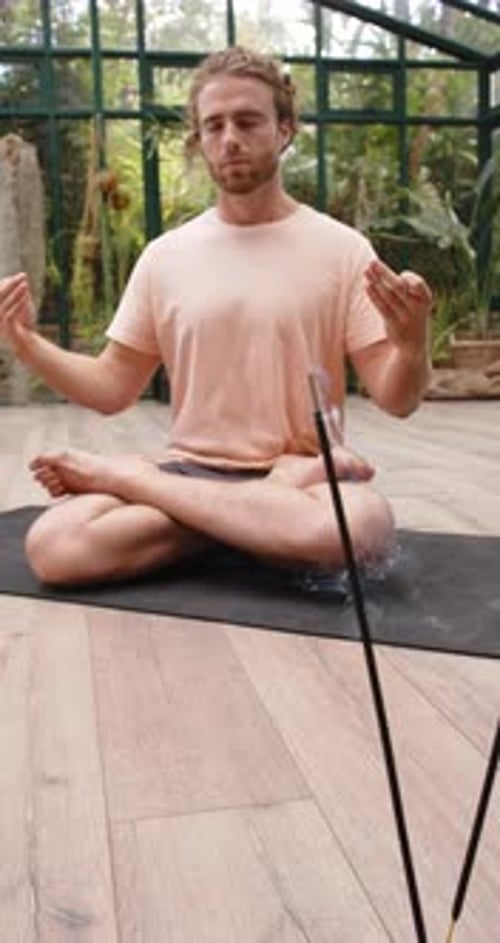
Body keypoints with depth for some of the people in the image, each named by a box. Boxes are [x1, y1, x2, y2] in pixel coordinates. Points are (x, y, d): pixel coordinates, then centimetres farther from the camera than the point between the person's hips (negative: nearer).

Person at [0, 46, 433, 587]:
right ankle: (276, 495, -14)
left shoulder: (341, 248, -1)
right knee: (53, 544, -27)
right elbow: (113, 389, 9)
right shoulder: (164, 256, 6)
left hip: (306, 475, 0)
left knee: (361, 527, -39)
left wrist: (412, 345, -27)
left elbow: (396, 399, -4)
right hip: (188, 471, 1)